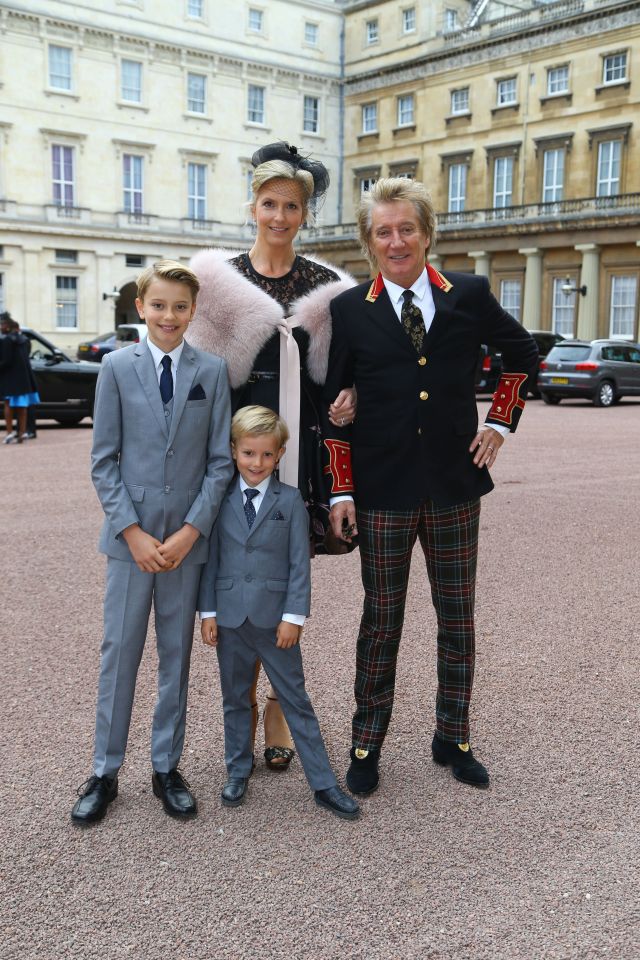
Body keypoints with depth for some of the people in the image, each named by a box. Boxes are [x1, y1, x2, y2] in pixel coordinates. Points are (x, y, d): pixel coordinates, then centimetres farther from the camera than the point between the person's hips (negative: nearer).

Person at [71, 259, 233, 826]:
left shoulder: (213, 371, 1)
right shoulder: (117, 367, 0)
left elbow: (221, 461, 0)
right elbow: (104, 460, -1)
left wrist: (191, 531, -9)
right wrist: (132, 532, -9)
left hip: (189, 536, 1)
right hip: (131, 535, 0)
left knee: (177, 653, 11)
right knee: (119, 651, 5)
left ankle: (167, 767, 25)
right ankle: (105, 772, 20)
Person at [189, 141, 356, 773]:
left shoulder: (327, 288, 7)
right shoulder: (218, 278, 3)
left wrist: (349, 397, -9)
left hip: (302, 448, 1)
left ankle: (279, 706, 21)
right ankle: (242, 700, 21)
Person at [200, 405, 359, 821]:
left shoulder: (290, 500, -4)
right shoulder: (221, 500, 1)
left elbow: (300, 564, -5)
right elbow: (212, 558, 4)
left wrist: (293, 616, -9)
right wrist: (208, 612, 1)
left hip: (275, 617, -2)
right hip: (230, 617, 2)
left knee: (296, 700, 5)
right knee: (235, 698, 15)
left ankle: (324, 784, 12)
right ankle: (239, 771, 33)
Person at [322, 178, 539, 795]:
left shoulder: (469, 296, 1)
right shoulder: (350, 310, -2)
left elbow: (522, 352, 17)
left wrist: (501, 422, 8)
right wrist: (341, 489, -5)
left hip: (455, 486, 2)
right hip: (383, 490, -1)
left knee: (457, 617, 11)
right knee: (381, 619, 8)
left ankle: (452, 739, 28)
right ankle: (366, 746, 23)